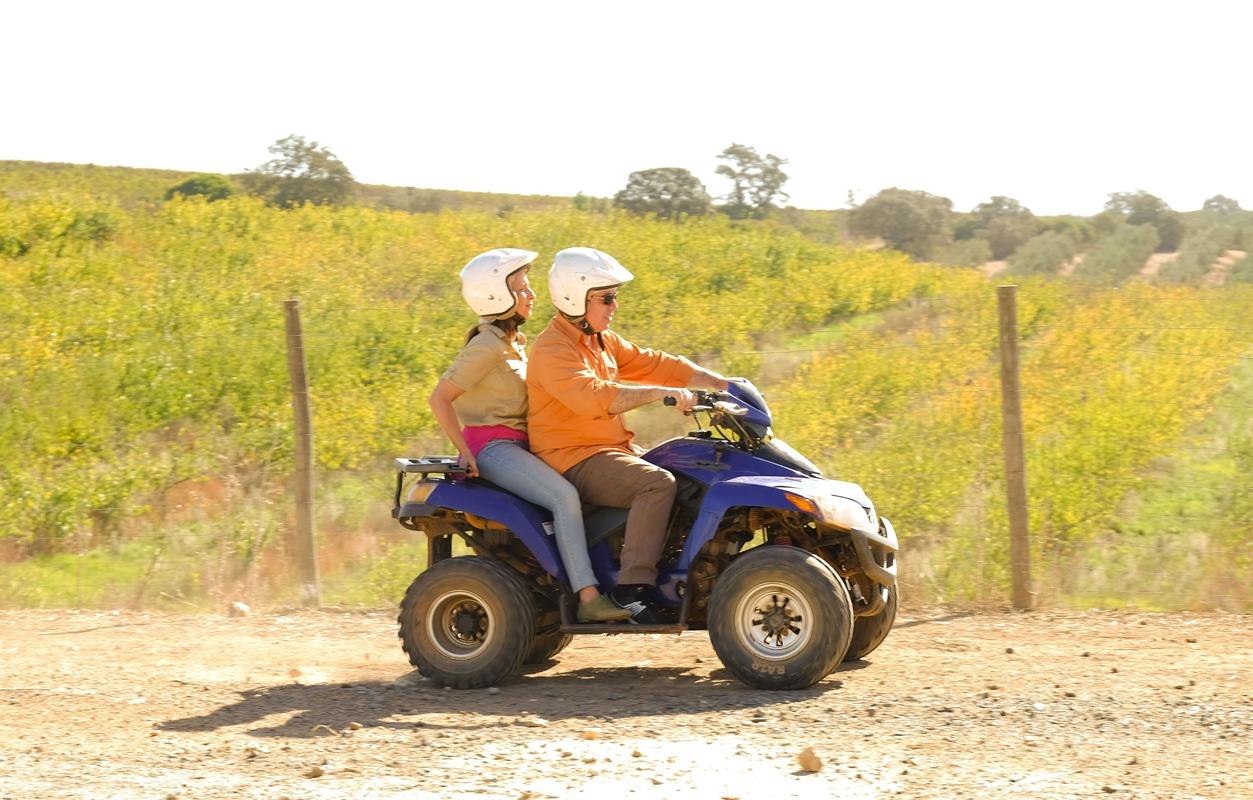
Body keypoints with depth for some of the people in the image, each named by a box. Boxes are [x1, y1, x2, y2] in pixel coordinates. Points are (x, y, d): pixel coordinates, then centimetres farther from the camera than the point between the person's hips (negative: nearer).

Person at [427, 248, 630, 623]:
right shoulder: (487, 346, -12)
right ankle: (588, 598, -31)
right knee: (565, 496, -27)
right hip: (492, 445, -10)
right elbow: (440, 398, -17)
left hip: (517, 443, 10)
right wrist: (465, 450, -20)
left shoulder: (514, 344, 17)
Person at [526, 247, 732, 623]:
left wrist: (720, 383, 7)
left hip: (614, 449, 10)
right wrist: (661, 394, -36)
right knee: (657, 483, -30)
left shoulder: (603, 341, 16)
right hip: (572, 460, -10)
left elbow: (650, 363, 16)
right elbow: (592, 396, -32)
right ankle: (632, 586, -31)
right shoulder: (553, 351, -16)